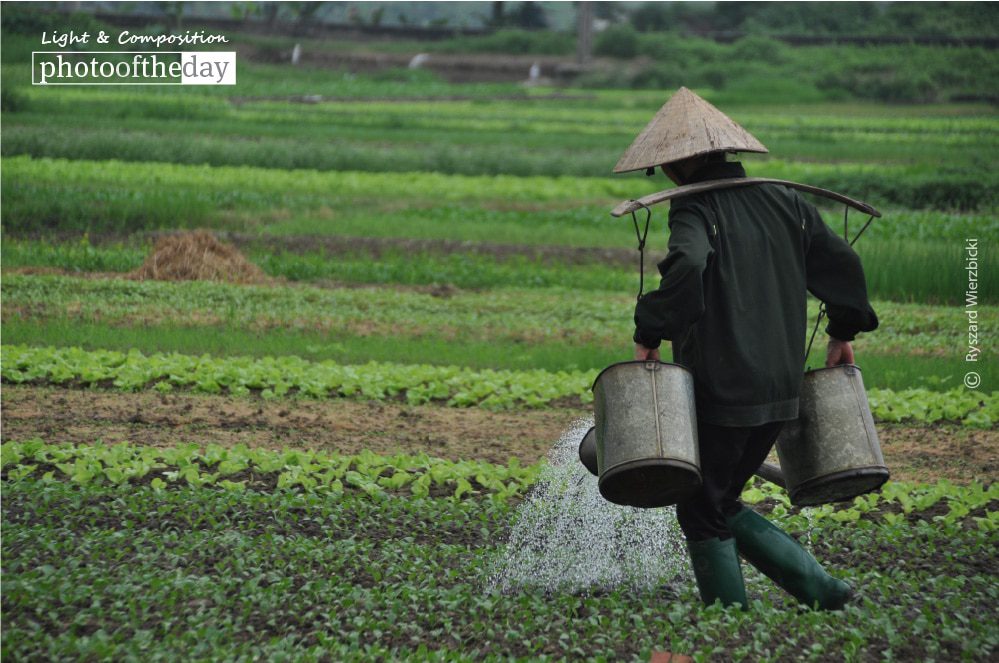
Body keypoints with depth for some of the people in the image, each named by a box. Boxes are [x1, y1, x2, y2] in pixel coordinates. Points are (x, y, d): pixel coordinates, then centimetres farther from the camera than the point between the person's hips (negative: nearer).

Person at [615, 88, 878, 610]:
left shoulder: (695, 211, -12)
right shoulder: (783, 201, 10)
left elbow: (686, 264, -33)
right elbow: (841, 263, 12)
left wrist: (650, 333, -24)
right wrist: (843, 334, 23)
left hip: (720, 390, -7)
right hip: (779, 388, 7)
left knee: (702, 513, 7)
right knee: (722, 503, 20)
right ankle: (818, 587, 10)